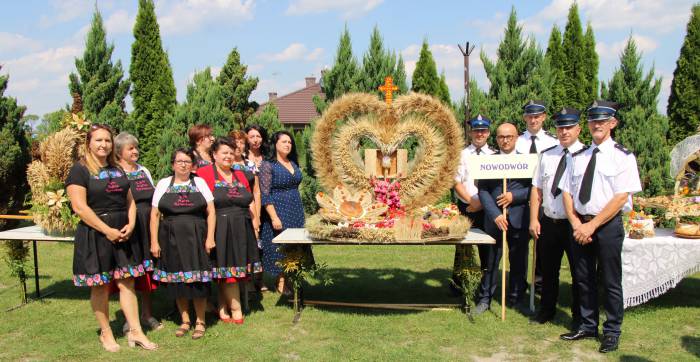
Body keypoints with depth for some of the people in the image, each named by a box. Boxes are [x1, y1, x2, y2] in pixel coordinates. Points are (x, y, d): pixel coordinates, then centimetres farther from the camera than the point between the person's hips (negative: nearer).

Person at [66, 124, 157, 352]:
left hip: (122, 233, 5)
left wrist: (130, 224, -3)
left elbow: (130, 201, 15)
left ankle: (135, 332, 9)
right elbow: (79, 207, -14)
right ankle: (106, 333, 19)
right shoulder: (79, 170, -5)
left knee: (126, 282, 5)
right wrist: (107, 230, -17)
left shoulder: (117, 170, 15)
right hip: (95, 235, -5)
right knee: (100, 286, 5)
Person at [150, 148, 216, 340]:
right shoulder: (163, 184, 7)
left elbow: (211, 212, 2)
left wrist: (210, 237, -6)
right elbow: (155, 215, 5)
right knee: (177, 281, 8)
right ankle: (185, 321, 22)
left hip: (196, 239, -1)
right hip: (171, 241, 1)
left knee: (197, 281, 0)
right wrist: (154, 242, -1)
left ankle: (200, 322, 14)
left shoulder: (200, 183, 5)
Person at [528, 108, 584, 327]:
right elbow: (537, 189, 8)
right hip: (548, 222, 4)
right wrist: (534, 219, 1)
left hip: (574, 223, -4)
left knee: (579, 271, 10)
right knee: (548, 269, 17)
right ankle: (546, 309, 35)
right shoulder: (547, 155, 8)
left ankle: (579, 317, 27)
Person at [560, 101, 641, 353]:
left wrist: (592, 225, -15)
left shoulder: (623, 157, -5)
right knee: (583, 278, 12)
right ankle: (587, 326, 27)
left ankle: (612, 332, 20)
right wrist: (576, 223, -6)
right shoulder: (578, 157, 11)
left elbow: (621, 197, -12)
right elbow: (567, 192, 9)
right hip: (580, 225, 5)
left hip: (608, 225, -5)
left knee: (610, 282, 4)